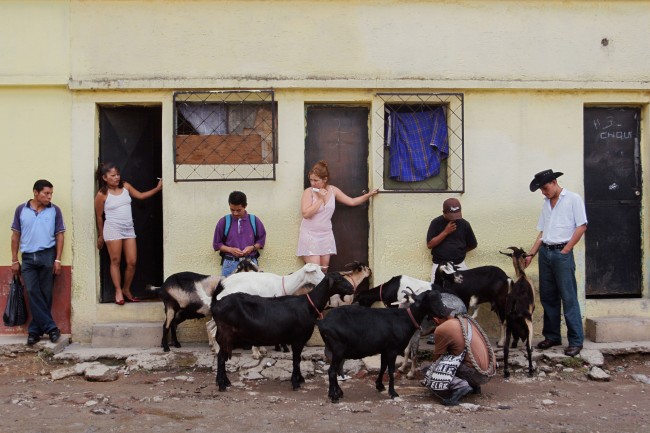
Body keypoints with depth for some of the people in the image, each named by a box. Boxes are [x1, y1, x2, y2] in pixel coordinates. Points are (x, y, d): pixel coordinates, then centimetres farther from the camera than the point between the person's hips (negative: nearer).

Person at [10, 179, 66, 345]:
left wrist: (58, 259, -4)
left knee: (45, 294, 1)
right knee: (33, 293, -6)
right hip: (28, 257, 1)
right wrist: (14, 260, 5)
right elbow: (15, 235, 8)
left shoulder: (55, 210, 3)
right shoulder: (21, 210, 5)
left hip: (47, 256, -1)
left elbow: (59, 235, 4)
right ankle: (51, 327, -2)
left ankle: (35, 330, 10)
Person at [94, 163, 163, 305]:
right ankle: (118, 292, 10)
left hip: (129, 229, 5)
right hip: (113, 230, -5)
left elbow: (140, 196, 15)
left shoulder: (125, 186, 4)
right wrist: (101, 236, 7)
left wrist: (158, 188, 6)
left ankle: (126, 290, 20)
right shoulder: (102, 195, -8)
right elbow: (99, 216, 1)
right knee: (116, 261, 1)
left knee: (132, 262, 3)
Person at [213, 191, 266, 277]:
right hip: (230, 263, 0)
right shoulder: (223, 222, 1)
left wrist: (252, 247, -10)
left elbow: (261, 240, 10)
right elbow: (216, 244, 6)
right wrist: (230, 249, -10)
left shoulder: (255, 221, 3)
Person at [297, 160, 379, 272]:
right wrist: (320, 199, -18)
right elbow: (306, 214, -19)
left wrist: (369, 195, 6)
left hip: (326, 235, 4)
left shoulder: (333, 190, 4)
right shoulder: (308, 192, -9)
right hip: (310, 235, -4)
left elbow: (352, 202, 12)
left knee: (324, 270, 5)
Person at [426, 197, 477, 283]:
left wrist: (459, 251, 7)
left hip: (459, 264, 2)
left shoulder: (464, 224, 4)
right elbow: (429, 245, -8)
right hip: (439, 264, -2)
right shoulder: (436, 223, -1)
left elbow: (473, 245, 15)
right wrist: (445, 232, -13)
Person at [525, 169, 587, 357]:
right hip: (544, 253, 6)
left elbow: (581, 227, -7)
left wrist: (565, 250, -10)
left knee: (568, 298, -6)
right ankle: (552, 336, 18)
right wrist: (531, 254, 8)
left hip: (562, 253, -6)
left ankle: (576, 341, -2)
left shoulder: (573, 199, -2)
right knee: (548, 297, 9)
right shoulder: (546, 204, 17)